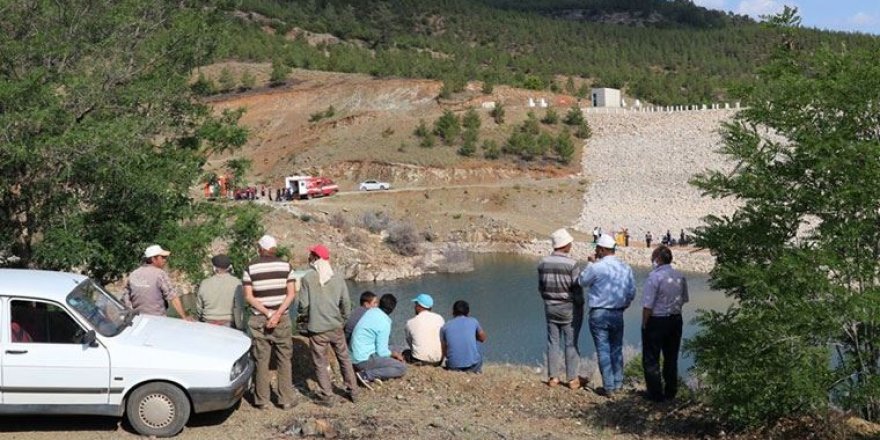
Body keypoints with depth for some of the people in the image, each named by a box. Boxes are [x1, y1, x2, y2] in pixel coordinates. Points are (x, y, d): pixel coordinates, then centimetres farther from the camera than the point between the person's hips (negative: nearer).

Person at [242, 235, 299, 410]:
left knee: (261, 361, 8)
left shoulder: (250, 268, -2)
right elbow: (291, 293, -7)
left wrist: (268, 314, -10)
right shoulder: (285, 266, 0)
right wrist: (277, 314, -14)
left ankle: (262, 400, 12)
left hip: (259, 320, 0)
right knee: (284, 360, 8)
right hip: (282, 319, 0)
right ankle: (286, 399, 9)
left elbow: (248, 296, -7)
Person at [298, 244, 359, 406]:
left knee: (320, 363, 8)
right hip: (336, 327, 4)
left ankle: (327, 396, 12)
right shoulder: (338, 278, 0)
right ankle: (352, 392, 23)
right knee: (344, 359, 17)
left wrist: (305, 312, 12)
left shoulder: (308, 278, -11)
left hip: (317, 329, -3)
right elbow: (346, 304, 3)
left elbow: (303, 306, -10)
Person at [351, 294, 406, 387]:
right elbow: (382, 352, -15)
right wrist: (394, 354, 4)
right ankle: (366, 375, -16)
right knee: (402, 368, -10)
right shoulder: (384, 323, -16)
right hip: (364, 359, -9)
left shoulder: (371, 311, 7)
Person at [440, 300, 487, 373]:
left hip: (453, 367, 2)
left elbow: (444, 352, 11)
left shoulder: (445, 327, 6)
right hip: (473, 365, -2)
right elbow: (483, 339, 21)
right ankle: (477, 370, 32)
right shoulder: (473, 322, 4)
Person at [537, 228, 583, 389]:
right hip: (569, 308, -4)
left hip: (550, 307, 4)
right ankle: (572, 378, 8)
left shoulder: (543, 263, -1)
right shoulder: (571, 264, -17)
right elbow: (577, 288, -13)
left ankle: (553, 377, 14)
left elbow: (540, 287, 7)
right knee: (571, 344, 4)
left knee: (553, 342, 11)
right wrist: (580, 305, 1)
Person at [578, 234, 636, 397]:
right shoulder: (626, 268, 2)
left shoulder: (596, 267, -15)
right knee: (617, 350, 16)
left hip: (599, 314, -4)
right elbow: (632, 292, 7)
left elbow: (582, 282, 2)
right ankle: (617, 384, 23)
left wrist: (591, 263, 10)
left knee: (603, 351, 1)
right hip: (618, 314, 5)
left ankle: (608, 388, 3)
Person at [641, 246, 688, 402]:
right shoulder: (681, 277, 1)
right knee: (671, 358, 17)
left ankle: (656, 394, 7)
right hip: (676, 319, 7)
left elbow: (648, 305, -19)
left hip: (656, 321, -6)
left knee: (651, 360, 5)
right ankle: (670, 392, 25)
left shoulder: (654, 277, -19)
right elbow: (684, 300, 12)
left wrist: (644, 324, -9)